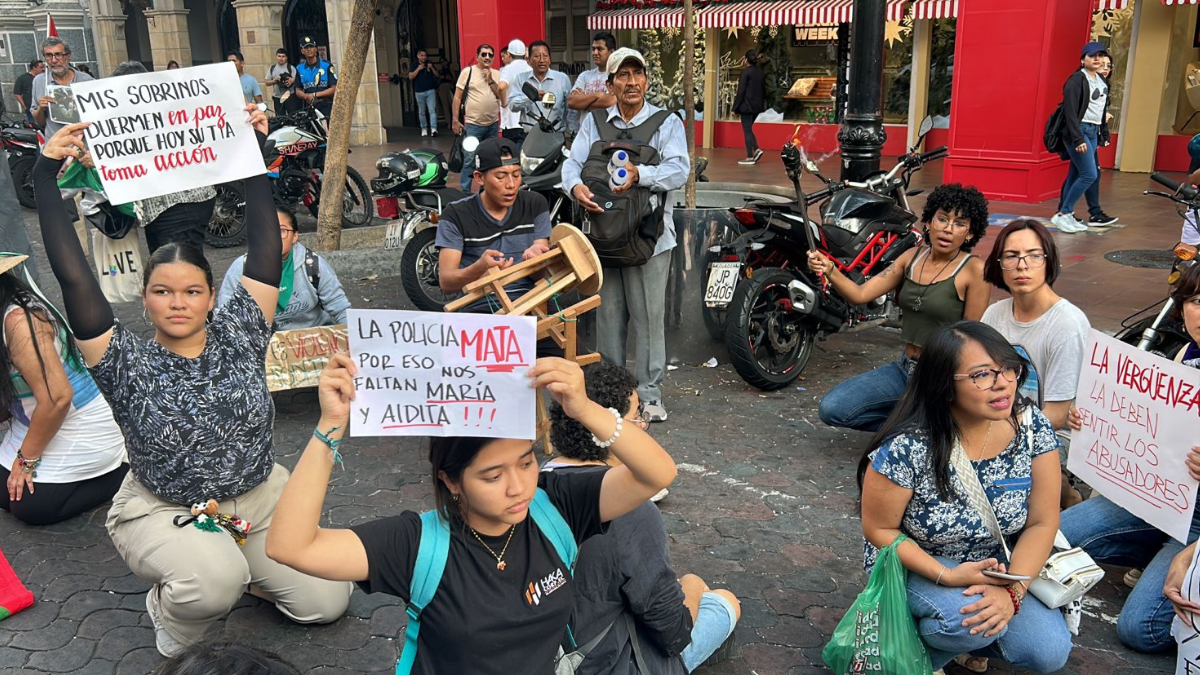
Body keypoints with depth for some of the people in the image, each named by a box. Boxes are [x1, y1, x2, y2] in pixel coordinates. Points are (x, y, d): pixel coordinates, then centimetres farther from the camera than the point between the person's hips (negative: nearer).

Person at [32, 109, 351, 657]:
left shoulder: (238, 335, -6)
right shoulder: (128, 365, -11)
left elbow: (265, 246, -10)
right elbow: (73, 277, -21)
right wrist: (45, 180, -23)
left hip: (258, 498, 3)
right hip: (163, 512, -3)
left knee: (326, 602, -5)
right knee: (213, 582, -35)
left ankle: (233, 568, 22)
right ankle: (172, 619, 3)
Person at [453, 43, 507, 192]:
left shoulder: (497, 75, 8)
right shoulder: (467, 72, -3)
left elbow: (503, 98, 0)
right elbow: (457, 97, -3)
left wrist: (490, 80, -9)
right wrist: (455, 120, -9)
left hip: (493, 125, 5)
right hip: (472, 125, -5)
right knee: (469, 160, -7)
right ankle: (465, 192, 0)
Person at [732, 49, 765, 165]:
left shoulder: (745, 72, -13)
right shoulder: (761, 72, 9)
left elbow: (741, 91, -14)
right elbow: (764, 90, 13)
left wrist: (736, 107, -9)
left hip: (747, 106, -7)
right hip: (758, 106, 7)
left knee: (747, 130, 0)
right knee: (749, 128, 20)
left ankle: (750, 157, 1)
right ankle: (756, 149, 6)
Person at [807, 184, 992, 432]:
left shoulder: (974, 270, -13)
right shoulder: (913, 257, 4)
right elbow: (860, 294, -2)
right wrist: (829, 270, -20)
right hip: (904, 368, 6)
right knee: (831, 409, -7)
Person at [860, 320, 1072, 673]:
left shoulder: (1031, 426, -16)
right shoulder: (906, 447, -28)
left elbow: (1042, 522, -10)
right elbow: (879, 529, -15)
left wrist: (1012, 591, -23)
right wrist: (946, 576, -26)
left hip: (995, 569, 4)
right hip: (914, 564, -4)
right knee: (971, 619, -32)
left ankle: (968, 632, 15)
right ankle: (917, 647, 1)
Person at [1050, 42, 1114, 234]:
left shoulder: (1102, 81, 15)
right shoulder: (1076, 80, -11)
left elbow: (1103, 109, 21)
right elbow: (1071, 112, -16)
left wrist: (1104, 132, 15)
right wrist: (1078, 139, -22)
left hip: (1093, 132, 8)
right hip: (1079, 131, -8)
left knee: (1075, 175, 8)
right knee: (1089, 174, -12)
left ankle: (1065, 214, 11)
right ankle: (1063, 214, -3)